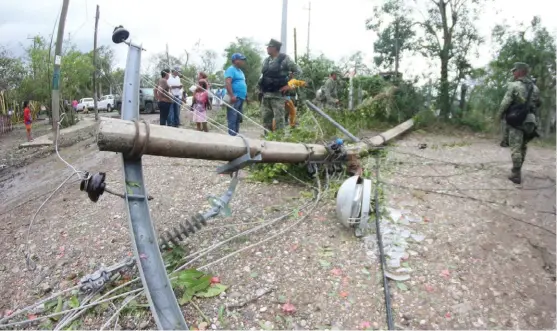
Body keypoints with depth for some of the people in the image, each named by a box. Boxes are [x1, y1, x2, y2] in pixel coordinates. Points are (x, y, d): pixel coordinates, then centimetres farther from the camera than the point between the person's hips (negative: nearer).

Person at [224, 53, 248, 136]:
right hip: (234, 98, -10)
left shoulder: (240, 71, 22)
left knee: (238, 119, 12)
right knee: (232, 119, -11)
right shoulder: (231, 69, -7)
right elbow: (227, 82, -20)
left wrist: (246, 95, 24)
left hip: (241, 98, 10)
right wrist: (232, 96, -26)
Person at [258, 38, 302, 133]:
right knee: (266, 119, 9)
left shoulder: (284, 59, -4)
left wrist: (289, 85, -7)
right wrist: (261, 86, 11)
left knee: (279, 120, -5)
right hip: (265, 95, 7)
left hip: (277, 95, -6)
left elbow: (298, 71, -3)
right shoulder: (266, 61, 14)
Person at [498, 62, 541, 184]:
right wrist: (534, 121, 22)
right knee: (523, 147, 16)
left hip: (516, 121, -6)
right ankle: (517, 171, 26)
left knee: (516, 148, -4)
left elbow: (505, 103, -11)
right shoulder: (535, 88, 12)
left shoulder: (514, 85, -8)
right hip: (529, 121, 6)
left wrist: (501, 114, 5)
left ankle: (516, 175, -6)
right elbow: (537, 105, 14)